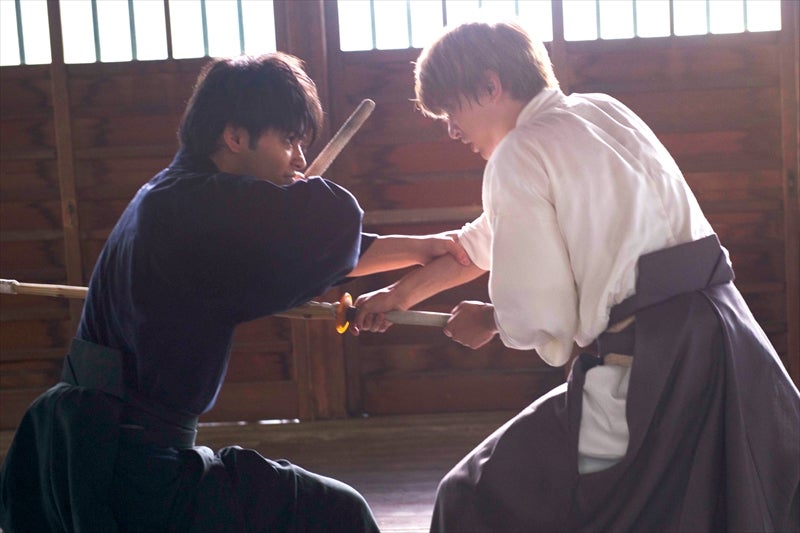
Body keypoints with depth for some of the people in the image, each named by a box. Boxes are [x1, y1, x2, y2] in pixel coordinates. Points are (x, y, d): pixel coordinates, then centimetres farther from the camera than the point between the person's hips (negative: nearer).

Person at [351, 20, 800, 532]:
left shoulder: (520, 154, -7)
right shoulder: (604, 111, 18)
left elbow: (537, 318, -9)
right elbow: (488, 238, 28)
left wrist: (486, 320, 13)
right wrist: (399, 294, 33)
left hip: (647, 370, -8)